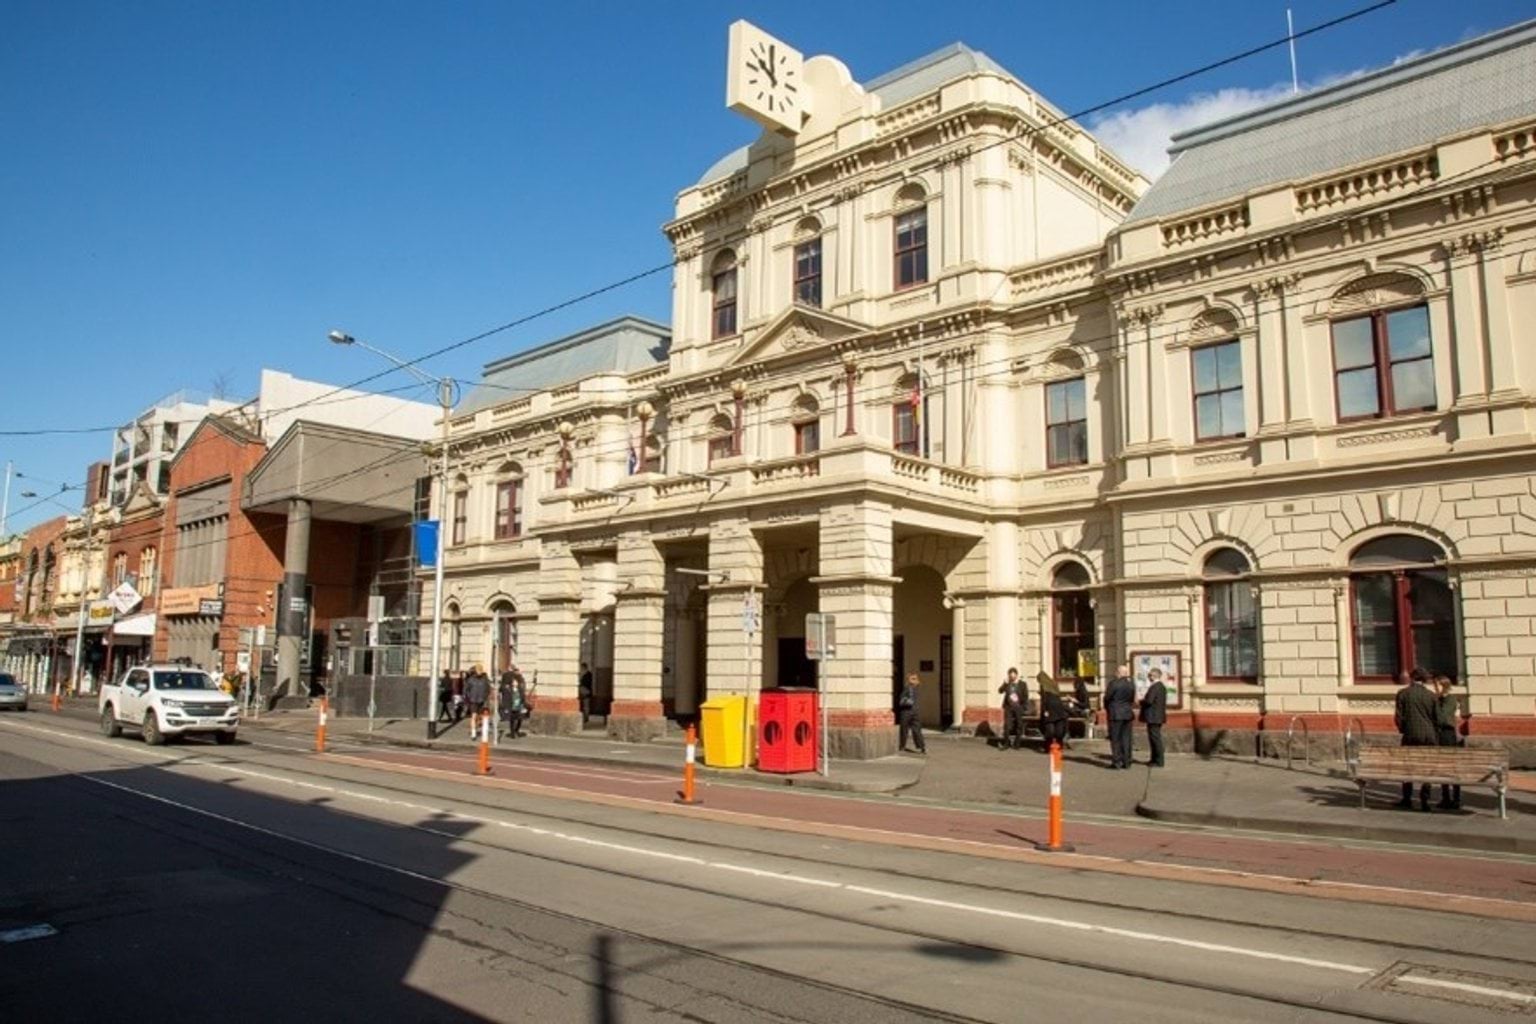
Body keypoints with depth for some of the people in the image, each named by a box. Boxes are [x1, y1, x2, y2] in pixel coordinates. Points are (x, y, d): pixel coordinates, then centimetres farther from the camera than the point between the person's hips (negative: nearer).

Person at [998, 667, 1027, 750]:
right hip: (1008, 707, 1)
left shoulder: (1022, 684, 2)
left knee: (1019, 726, 3)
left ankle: (1017, 743, 12)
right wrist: (1005, 684, -19)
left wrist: (1023, 706, -4)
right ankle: (1006, 743, 1)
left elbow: (1026, 696, 3)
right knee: (1007, 725, -5)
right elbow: (1000, 691, -4)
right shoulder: (1007, 684, 7)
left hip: (1018, 708, -1)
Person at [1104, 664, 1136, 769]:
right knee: (1126, 738, 9)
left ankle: (1116, 761, 0)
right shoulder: (1131, 684, 5)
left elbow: (1107, 698, -8)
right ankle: (1126, 762, 11)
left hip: (1115, 713, -5)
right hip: (1128, 713, 5)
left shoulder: (1114, 683, -14)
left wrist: (1107, 709, 9)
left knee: (1115, 738, 1)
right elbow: (1132, 699, 10)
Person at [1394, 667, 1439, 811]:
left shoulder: (1403, 693, -2)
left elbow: (1399, 716, -3)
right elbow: (1436, 718, 3)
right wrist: (1436, 739, 14)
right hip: (1429, 735, 1)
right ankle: (1424, 800, 4)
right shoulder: (1431, 695, 1)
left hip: (1411, 735, -1)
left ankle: (1407, 799, 15)